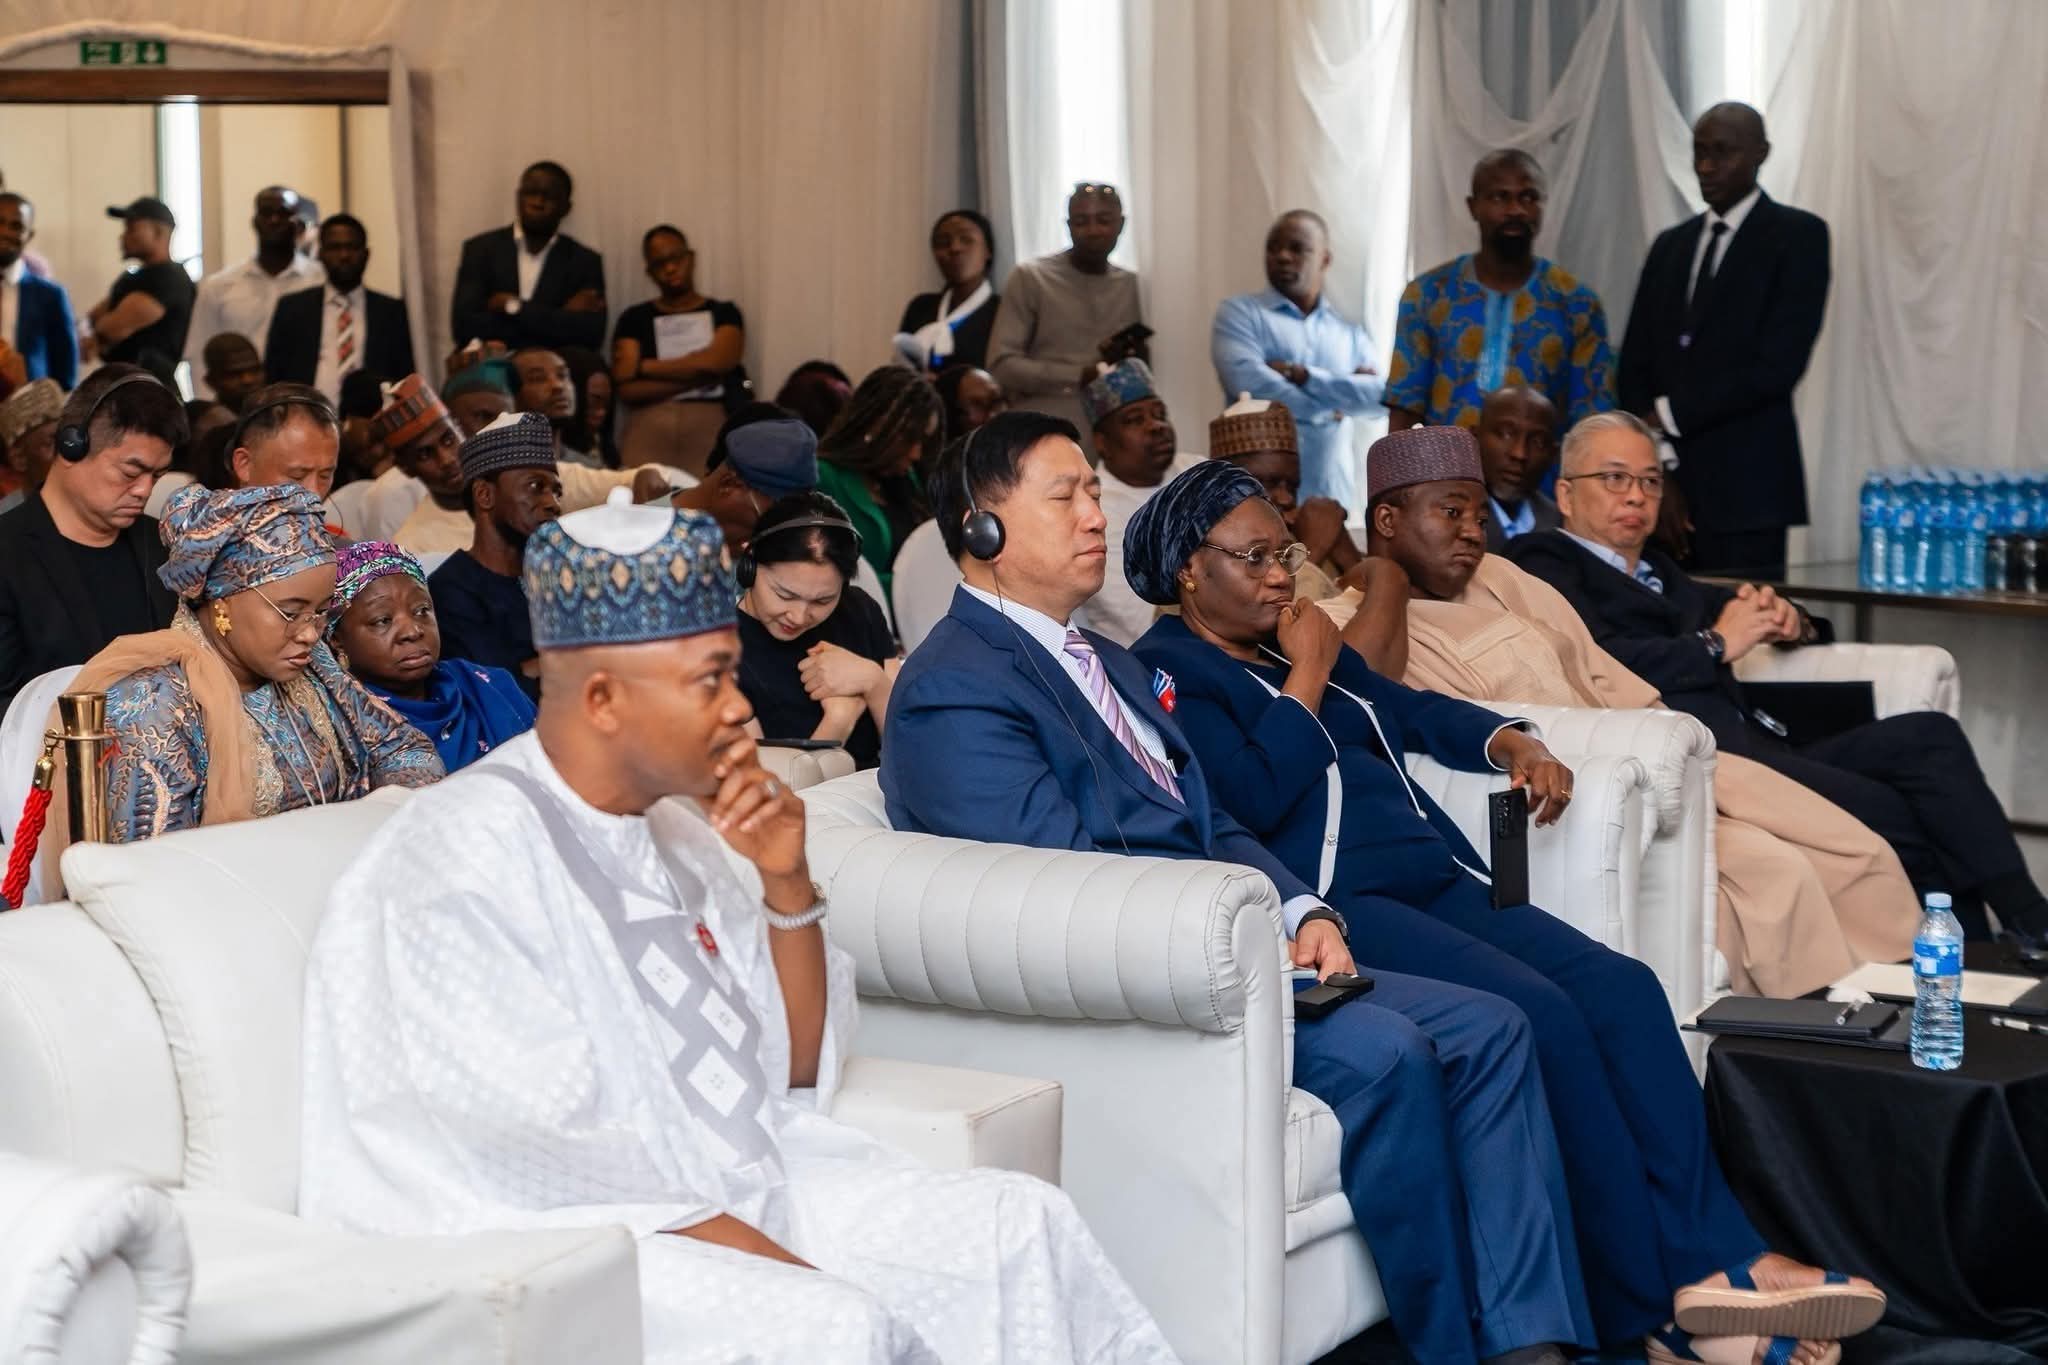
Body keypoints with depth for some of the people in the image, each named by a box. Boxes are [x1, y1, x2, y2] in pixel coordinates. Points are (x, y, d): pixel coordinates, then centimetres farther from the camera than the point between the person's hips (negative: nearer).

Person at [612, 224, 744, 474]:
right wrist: (697, 375, -5)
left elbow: (715, 363, -5)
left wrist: (642, 367, 1)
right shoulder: (634, 319, 13)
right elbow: (627, 390, 1)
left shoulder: (724, 313, 13)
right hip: (649, 431, 1)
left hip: (712, 429, 0)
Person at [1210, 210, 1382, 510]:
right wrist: (1331, 408, -1)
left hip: (1332, 496, 3)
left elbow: (1381, 396, 0)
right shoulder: (1239, 313, 7)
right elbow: (1250, 384, -10)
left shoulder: (1350, 332, 17)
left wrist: (1303, 375, -9)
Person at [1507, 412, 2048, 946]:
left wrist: (1786, 619, 11)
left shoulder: (1654, 570, 30)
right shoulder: (1545, 561, 4)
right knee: (1884, 812, -26)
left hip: (1757, 747, 9)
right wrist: (1717, 644, -7)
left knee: (1928, 735, -11)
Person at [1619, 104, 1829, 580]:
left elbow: (1779, 362, -10)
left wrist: (1671, 414, -8)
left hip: (1744, 487, -5)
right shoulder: (1670, 244, 19)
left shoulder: (1798, 235, 1)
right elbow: (1635, 364, 12)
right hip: (1666, 480, 5)